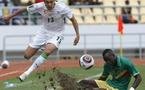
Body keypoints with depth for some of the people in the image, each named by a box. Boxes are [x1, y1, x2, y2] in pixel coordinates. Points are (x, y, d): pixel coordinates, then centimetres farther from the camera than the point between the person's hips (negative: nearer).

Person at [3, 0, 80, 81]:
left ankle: (28, 72, -25)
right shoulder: (39, 7, -18)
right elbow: (24, 9, -2)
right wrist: (10, 17, 8)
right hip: (44, 32, 3)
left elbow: (73, 20, -11)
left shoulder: (62, 8, -24)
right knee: (27, 55, 0)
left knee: (47, 51, -33)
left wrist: (78, 35, -18)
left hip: (56, 34, -3)